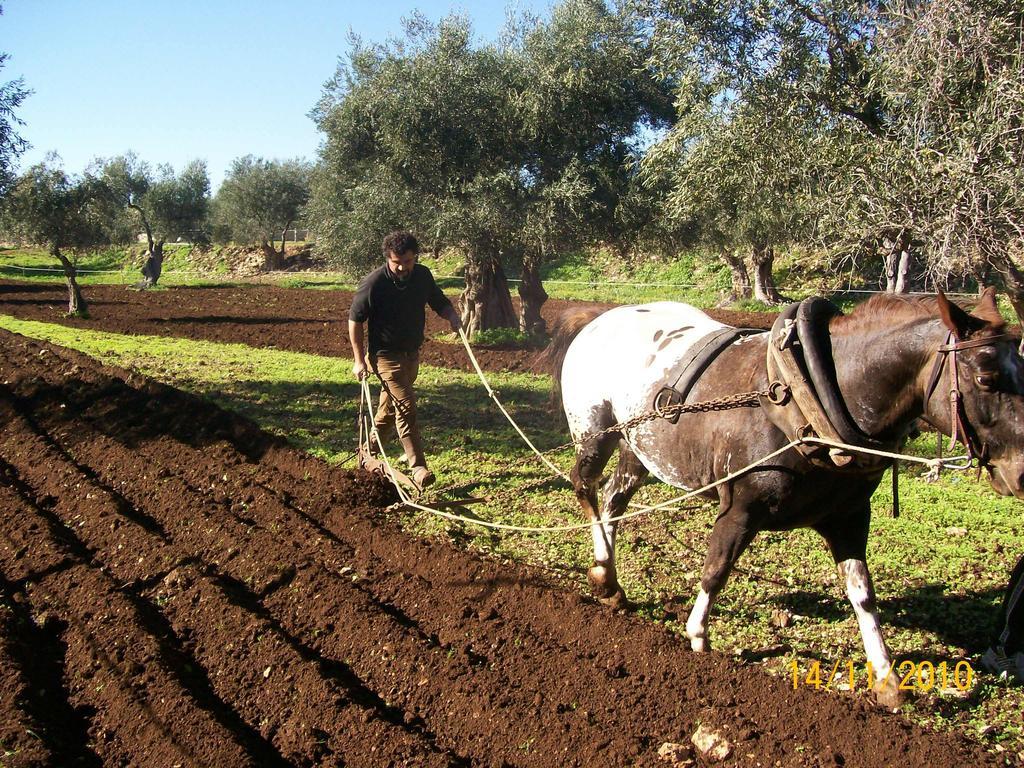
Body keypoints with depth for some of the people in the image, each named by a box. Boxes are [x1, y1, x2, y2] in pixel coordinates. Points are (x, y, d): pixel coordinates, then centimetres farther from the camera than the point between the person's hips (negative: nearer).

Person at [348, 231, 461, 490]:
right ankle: (418, 468, -15)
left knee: (390, 408, 18)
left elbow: (439, 302, 14)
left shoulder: (423, 276, -2)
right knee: (406, 406, -16)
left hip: (412, 353, 6)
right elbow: (355, 320, -9)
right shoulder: (374, 283, -18)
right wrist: (359, 360, -10)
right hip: (386, 355, -6)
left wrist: (452, 315, -10)